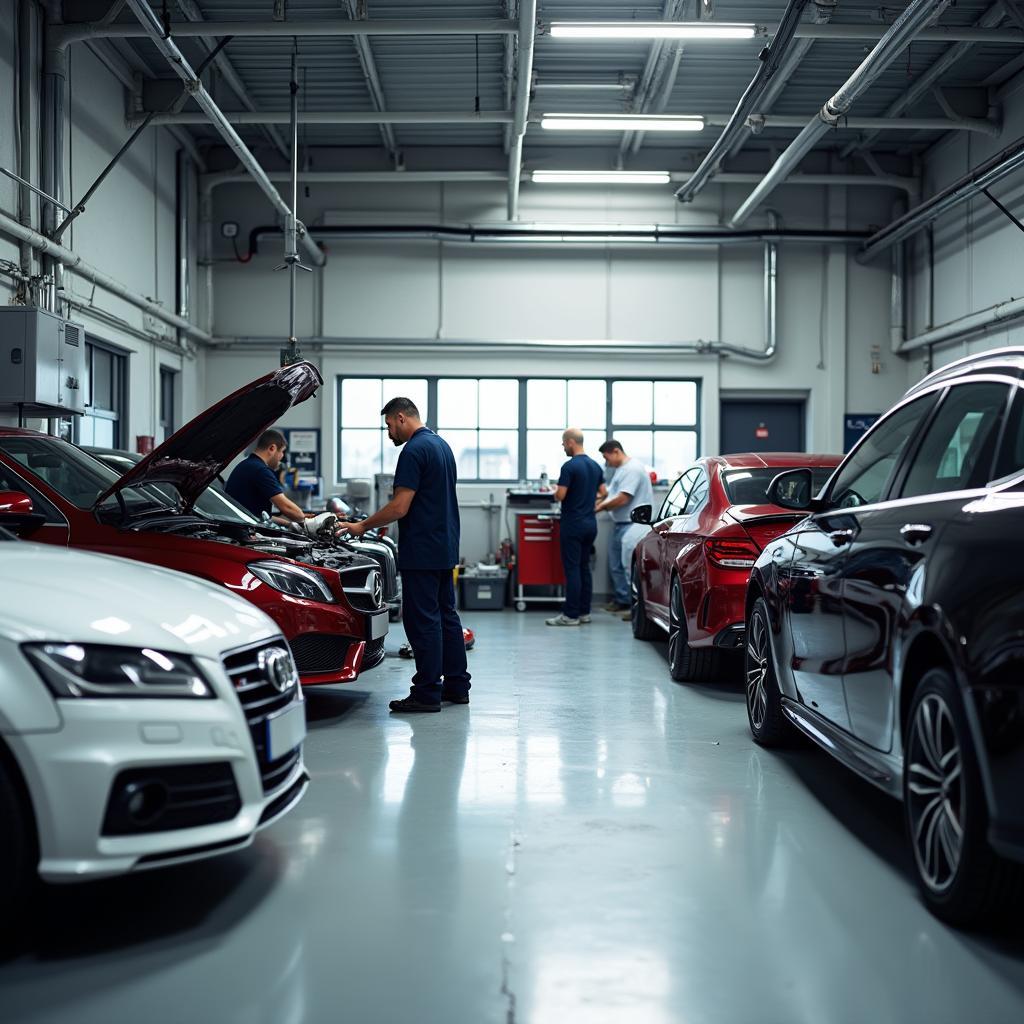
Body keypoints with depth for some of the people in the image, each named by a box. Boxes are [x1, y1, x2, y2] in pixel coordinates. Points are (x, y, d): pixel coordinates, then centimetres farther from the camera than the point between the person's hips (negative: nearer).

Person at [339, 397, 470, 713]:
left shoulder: (414, 451, -16)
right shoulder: (442, 445, 15)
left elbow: (400, 507, -20)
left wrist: (362, 526, -9)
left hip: (421, 552, -10)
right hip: (445, 547, 10)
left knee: (423, 619, -5)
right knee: (445, 614, 14)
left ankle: (427, 693, -1)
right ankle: (456, 685, 19)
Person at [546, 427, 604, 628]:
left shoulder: (570, 466, -15)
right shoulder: (595, 466, 10)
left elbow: (560, 495, -19)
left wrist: (555, 492, 3)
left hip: (573, 524, -8)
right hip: (590, 523, 8)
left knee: (572, 569, -6)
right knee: (584, 568, 12)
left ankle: (571, 615, -5)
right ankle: (584, 612, 13)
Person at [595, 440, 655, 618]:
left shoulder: (632, 469, -15)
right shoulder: (620, 470, 19)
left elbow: (622, 499, -19)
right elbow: (608, 493, 22)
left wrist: (602, 507, -6)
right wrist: (596, 503, 6)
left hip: (632, 524, -11)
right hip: (620, 523, 11)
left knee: (630, 565, -11)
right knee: (616, 564, 16)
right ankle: (621, 600, 26)